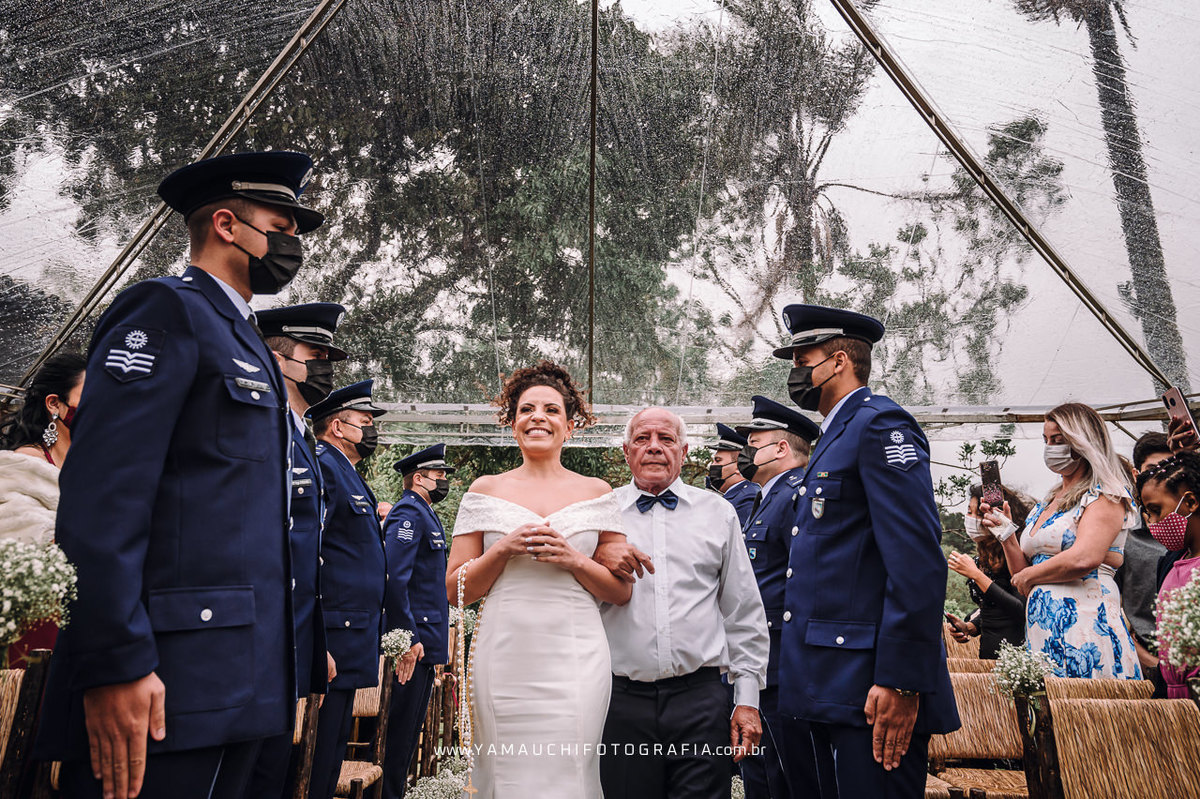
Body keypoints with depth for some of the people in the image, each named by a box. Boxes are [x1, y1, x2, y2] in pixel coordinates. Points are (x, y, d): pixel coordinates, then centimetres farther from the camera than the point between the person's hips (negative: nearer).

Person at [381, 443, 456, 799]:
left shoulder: (425, 515, 20)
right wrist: (408, 638, -25)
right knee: (401, 727, -2)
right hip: (415, 642, -10)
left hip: (425, 640, 10)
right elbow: (394, 579, -23)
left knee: (410, 726, 15)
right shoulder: (409, 512, -12)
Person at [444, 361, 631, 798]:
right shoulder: (485, 490, 8)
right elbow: (455, 591, 7)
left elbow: (621, 592, 8)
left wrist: (573, 559, -9)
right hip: (504, 660, 0)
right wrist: (502, 550, -9)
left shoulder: (597, 493, 8)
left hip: (574, 660, 0)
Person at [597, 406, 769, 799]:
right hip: (623, 700, 0)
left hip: (701, 698, 0)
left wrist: (747, 699, 5)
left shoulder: (718, 512, 8)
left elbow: (744, 615, 9)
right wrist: (596, 563, -13)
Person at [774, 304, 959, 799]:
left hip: (870, 689, -10)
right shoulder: (836, 436, 19)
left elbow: (918, 562, -20)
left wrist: (901, 682, -23)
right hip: (825, 688, 10)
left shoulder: (880, 424, -10)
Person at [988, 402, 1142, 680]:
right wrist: (1006, 533, 4)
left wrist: (1029, 576, -6)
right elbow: (1021, 579, 18)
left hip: (1083, 626, -6)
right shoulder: (1046, 504, 18)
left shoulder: (1107, 495, -3)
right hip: (1040, 629, 6)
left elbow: (1083, 559, -20)